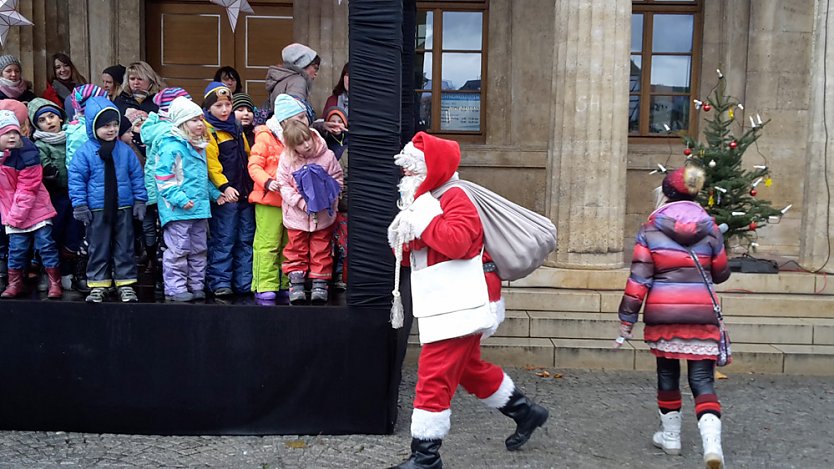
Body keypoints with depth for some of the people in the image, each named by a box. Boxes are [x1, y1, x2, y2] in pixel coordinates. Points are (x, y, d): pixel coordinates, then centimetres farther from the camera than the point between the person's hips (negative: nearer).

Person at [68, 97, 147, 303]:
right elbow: (76, 178, -4)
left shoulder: (125, 150, 1)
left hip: (123, 208, 2)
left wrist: (140, 200, 4)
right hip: (97, 210, -2)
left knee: (124, 248, 8)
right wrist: (79, 205, -7)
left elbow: (137, 176, 6)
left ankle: (126, 284, 17)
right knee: (98, 249, 9)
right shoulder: (85, 151, -6)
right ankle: (98, 285, 18)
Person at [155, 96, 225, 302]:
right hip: (179, 209, -9)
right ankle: (175, 289, 5)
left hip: (199, 207, 9)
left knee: (199, 249, 14)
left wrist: (214, 193, 18)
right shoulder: (171, 146, -12)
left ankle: (196, 286, 24)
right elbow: (163, 177, -17)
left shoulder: (199, 147, 16)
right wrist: (180, 198, -23)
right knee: (178, 249, -4)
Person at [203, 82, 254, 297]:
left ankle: (245, 282, 18)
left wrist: (253, 185, 17)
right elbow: (211, 164, -16)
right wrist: (225, 187, -27)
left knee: (246, 239, 10)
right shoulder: (207, 131, -7)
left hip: (245, 192, 7)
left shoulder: (237, 128, 15)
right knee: (223, 240, -2)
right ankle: (220, 282, 7)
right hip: (224, 195, -7)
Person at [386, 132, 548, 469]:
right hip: (448, 308, 11)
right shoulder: (424, 202, 17)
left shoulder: (455, 199, -11)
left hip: (459, 308, -11)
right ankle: (525, 413, 37)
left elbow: (457, 242, -31)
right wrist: (402, 238, -2)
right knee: (469, 369, 22)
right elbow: (410, 256, 18)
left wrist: (422, 220, -23)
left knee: (433, 380, -8)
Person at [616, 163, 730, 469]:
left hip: (662, 314, 0)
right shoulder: (710, 228, 3)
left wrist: (627, 317, -3)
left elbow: (639, 277, -7)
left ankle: (670, 437, 28)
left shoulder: (651, 228, -3)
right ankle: (712, 443, -12)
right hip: (701, 315, 1)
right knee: (702, 380, 4)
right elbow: (721, 274, 12)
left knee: (667, 374, 16)